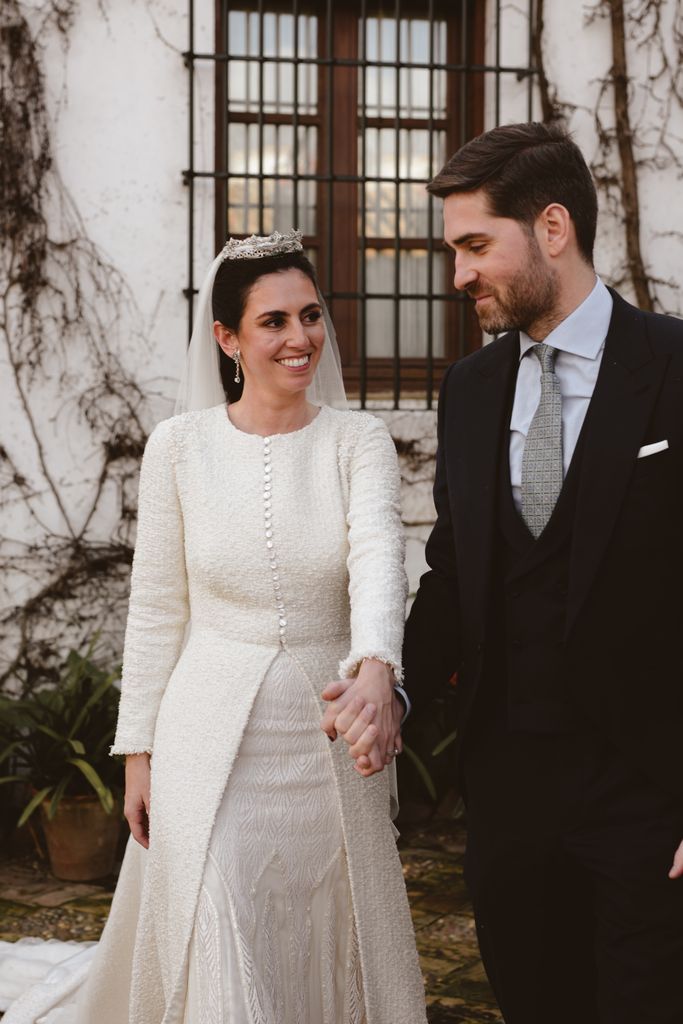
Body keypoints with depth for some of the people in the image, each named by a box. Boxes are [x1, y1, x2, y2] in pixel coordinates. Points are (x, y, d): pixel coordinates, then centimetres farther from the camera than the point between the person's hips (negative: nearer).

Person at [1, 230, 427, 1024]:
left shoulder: (359, 441, -4)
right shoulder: (180, 445, -3)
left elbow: (378, 558, -21)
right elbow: (155, 610, 2)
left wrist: (376, 666, -41)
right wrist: (138, 750, 1)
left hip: (331, 736, 1)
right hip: (211, 736, -1)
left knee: (329, 951, 13)